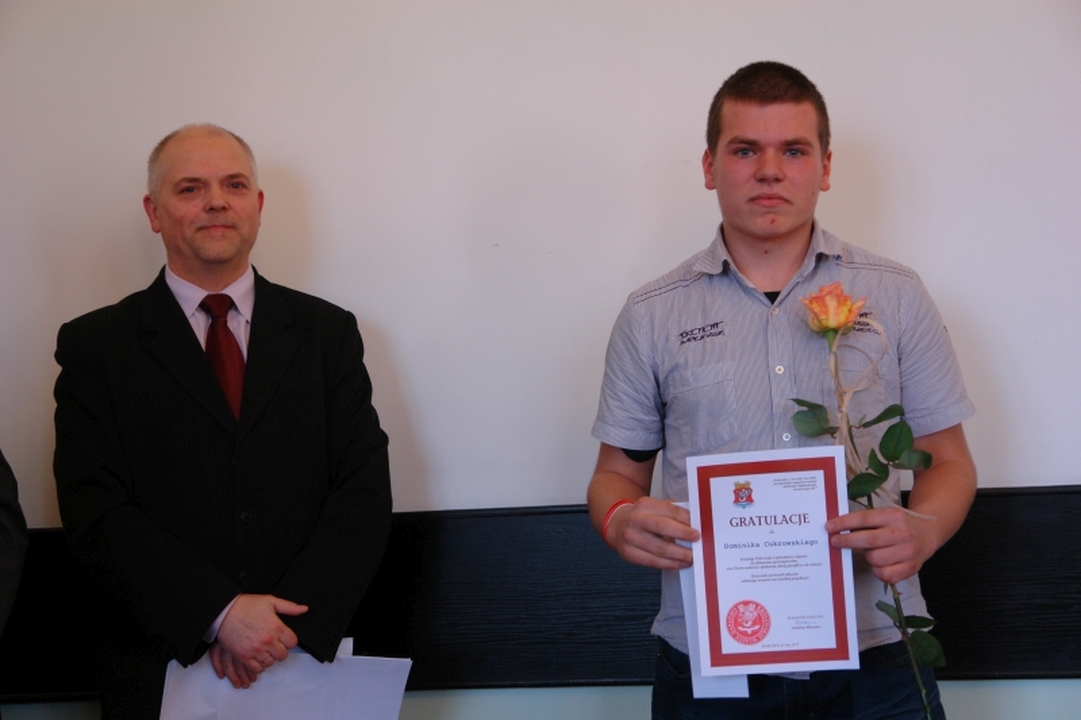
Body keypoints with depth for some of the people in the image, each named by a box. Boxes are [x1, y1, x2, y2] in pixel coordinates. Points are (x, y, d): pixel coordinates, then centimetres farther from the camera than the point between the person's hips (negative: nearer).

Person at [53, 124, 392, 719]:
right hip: (161, 671, -1)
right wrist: (219, 614, -19)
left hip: (309, 659, 2)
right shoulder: (96, 346, 1)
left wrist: (290, 619, -15)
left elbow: (365, 491, -1)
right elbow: (93, 513, -8)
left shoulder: (328, 332, 6)